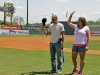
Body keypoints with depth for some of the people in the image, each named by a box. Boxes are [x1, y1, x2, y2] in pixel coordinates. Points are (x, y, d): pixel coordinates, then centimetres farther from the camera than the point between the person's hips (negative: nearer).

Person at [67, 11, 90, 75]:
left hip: (82, 45, -6)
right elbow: (69, 23, 13)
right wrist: (71, 15, 5)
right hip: (75, 45, 6)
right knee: (73, 58, 9)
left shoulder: (86, 28, -2)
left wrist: (87, 45, -16)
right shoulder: (76, 27, 14)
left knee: (82, 58, -2)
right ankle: (75, 69, 30)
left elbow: (88, 37, -7)